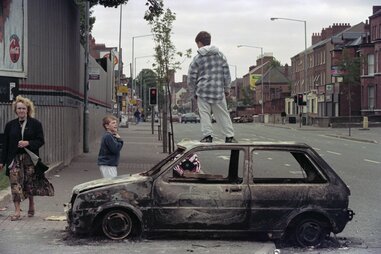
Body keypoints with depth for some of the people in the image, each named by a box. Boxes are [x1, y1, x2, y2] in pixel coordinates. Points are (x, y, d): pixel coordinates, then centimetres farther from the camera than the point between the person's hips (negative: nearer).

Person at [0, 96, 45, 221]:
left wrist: (28, 143, -18)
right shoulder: (10, 125, 8)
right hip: (14, 158, 1)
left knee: (30, 183, 6)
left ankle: (31, 205, 31)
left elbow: (41, 141, -1)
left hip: (30, 158, -1)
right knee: (15, 184, -8)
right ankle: (17, 211, -7)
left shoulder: (35, 124, 1)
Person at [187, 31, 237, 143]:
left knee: (205, 114, 3)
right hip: (218, 91, 3)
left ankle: (207, 135, -5)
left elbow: (191, 77, 0)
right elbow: (226, 73, 8)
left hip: (203, 91, -3)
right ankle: (229, 136, 7)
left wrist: (193, 92, 11)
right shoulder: (220, 55, 7)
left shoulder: (197, 58, -2)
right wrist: (227, 88, 15)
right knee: (223, 114, 8)